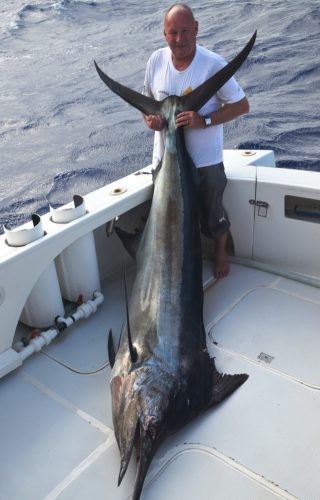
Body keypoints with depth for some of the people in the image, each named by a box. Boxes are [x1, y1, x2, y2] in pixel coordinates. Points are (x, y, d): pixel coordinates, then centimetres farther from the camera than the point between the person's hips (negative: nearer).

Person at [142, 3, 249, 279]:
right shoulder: (156, 60, -5)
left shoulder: (213, 64, -16)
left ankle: (220, 251, 47)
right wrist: (149, 117, -13)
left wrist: (204, 121, -25)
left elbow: (242, 105, -12)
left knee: (213, 213, 16)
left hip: (205, 160, -3)